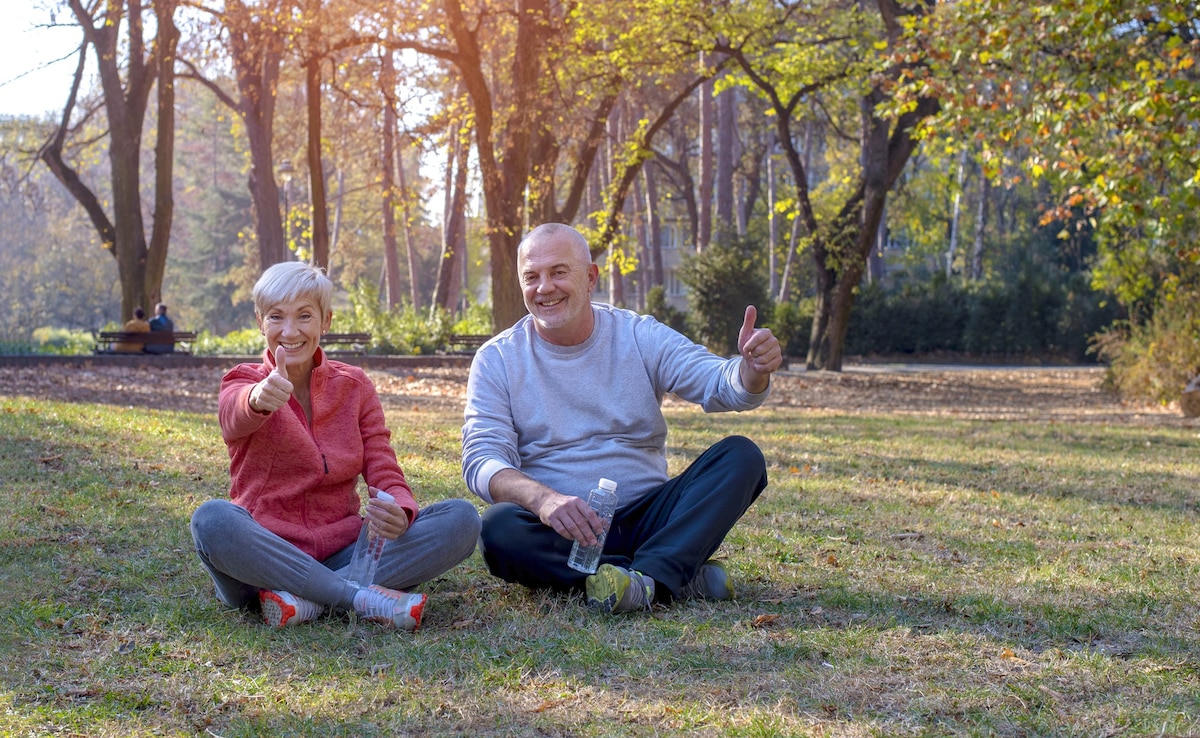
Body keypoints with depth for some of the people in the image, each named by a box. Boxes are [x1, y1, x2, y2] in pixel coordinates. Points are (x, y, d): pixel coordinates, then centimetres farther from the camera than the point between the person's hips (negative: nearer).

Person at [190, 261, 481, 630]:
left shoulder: (355, 386, 10)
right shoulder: (243, 381, 2)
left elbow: (384, 473, 2)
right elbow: (235, 416, -25)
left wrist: (399, 511, -24)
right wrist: (259, 399, -51)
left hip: (340, 554, 3)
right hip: (262, 555, -3)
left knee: (461, 517, -19)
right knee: (211, 519, -36)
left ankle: (309, 600, -28)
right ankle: (365, 599, -31)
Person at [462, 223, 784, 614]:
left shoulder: (640, 337, 4)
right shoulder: (497, 359, 1)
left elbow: (722, 384, -8)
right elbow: (481, 462, -10)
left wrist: (752, 369, -34)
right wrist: (543, 499, -32)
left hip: (646, 519, 2)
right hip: (561, 532, -2)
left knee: (741, 455, -17)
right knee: (499, 529, -34)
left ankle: (650, 578, -36)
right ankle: (681, 575, -28)